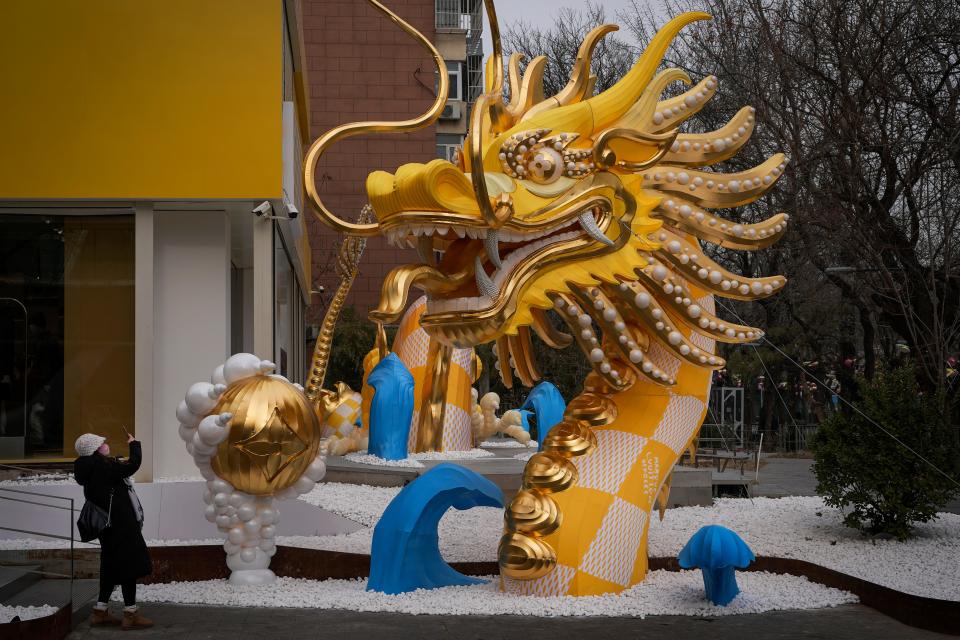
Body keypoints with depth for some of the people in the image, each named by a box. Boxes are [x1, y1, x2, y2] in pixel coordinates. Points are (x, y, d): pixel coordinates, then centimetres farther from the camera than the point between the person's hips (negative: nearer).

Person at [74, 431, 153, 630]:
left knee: (112, 566, 14)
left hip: (112, 524, 10)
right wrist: (134, 444, -8)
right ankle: (131, 614, -4)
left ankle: (100, 612, 17)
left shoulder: (93, 468, 12)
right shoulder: (103, 466, -17)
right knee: (129, 564, -5)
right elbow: (133, 465, -21)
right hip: (121, 524, -10)